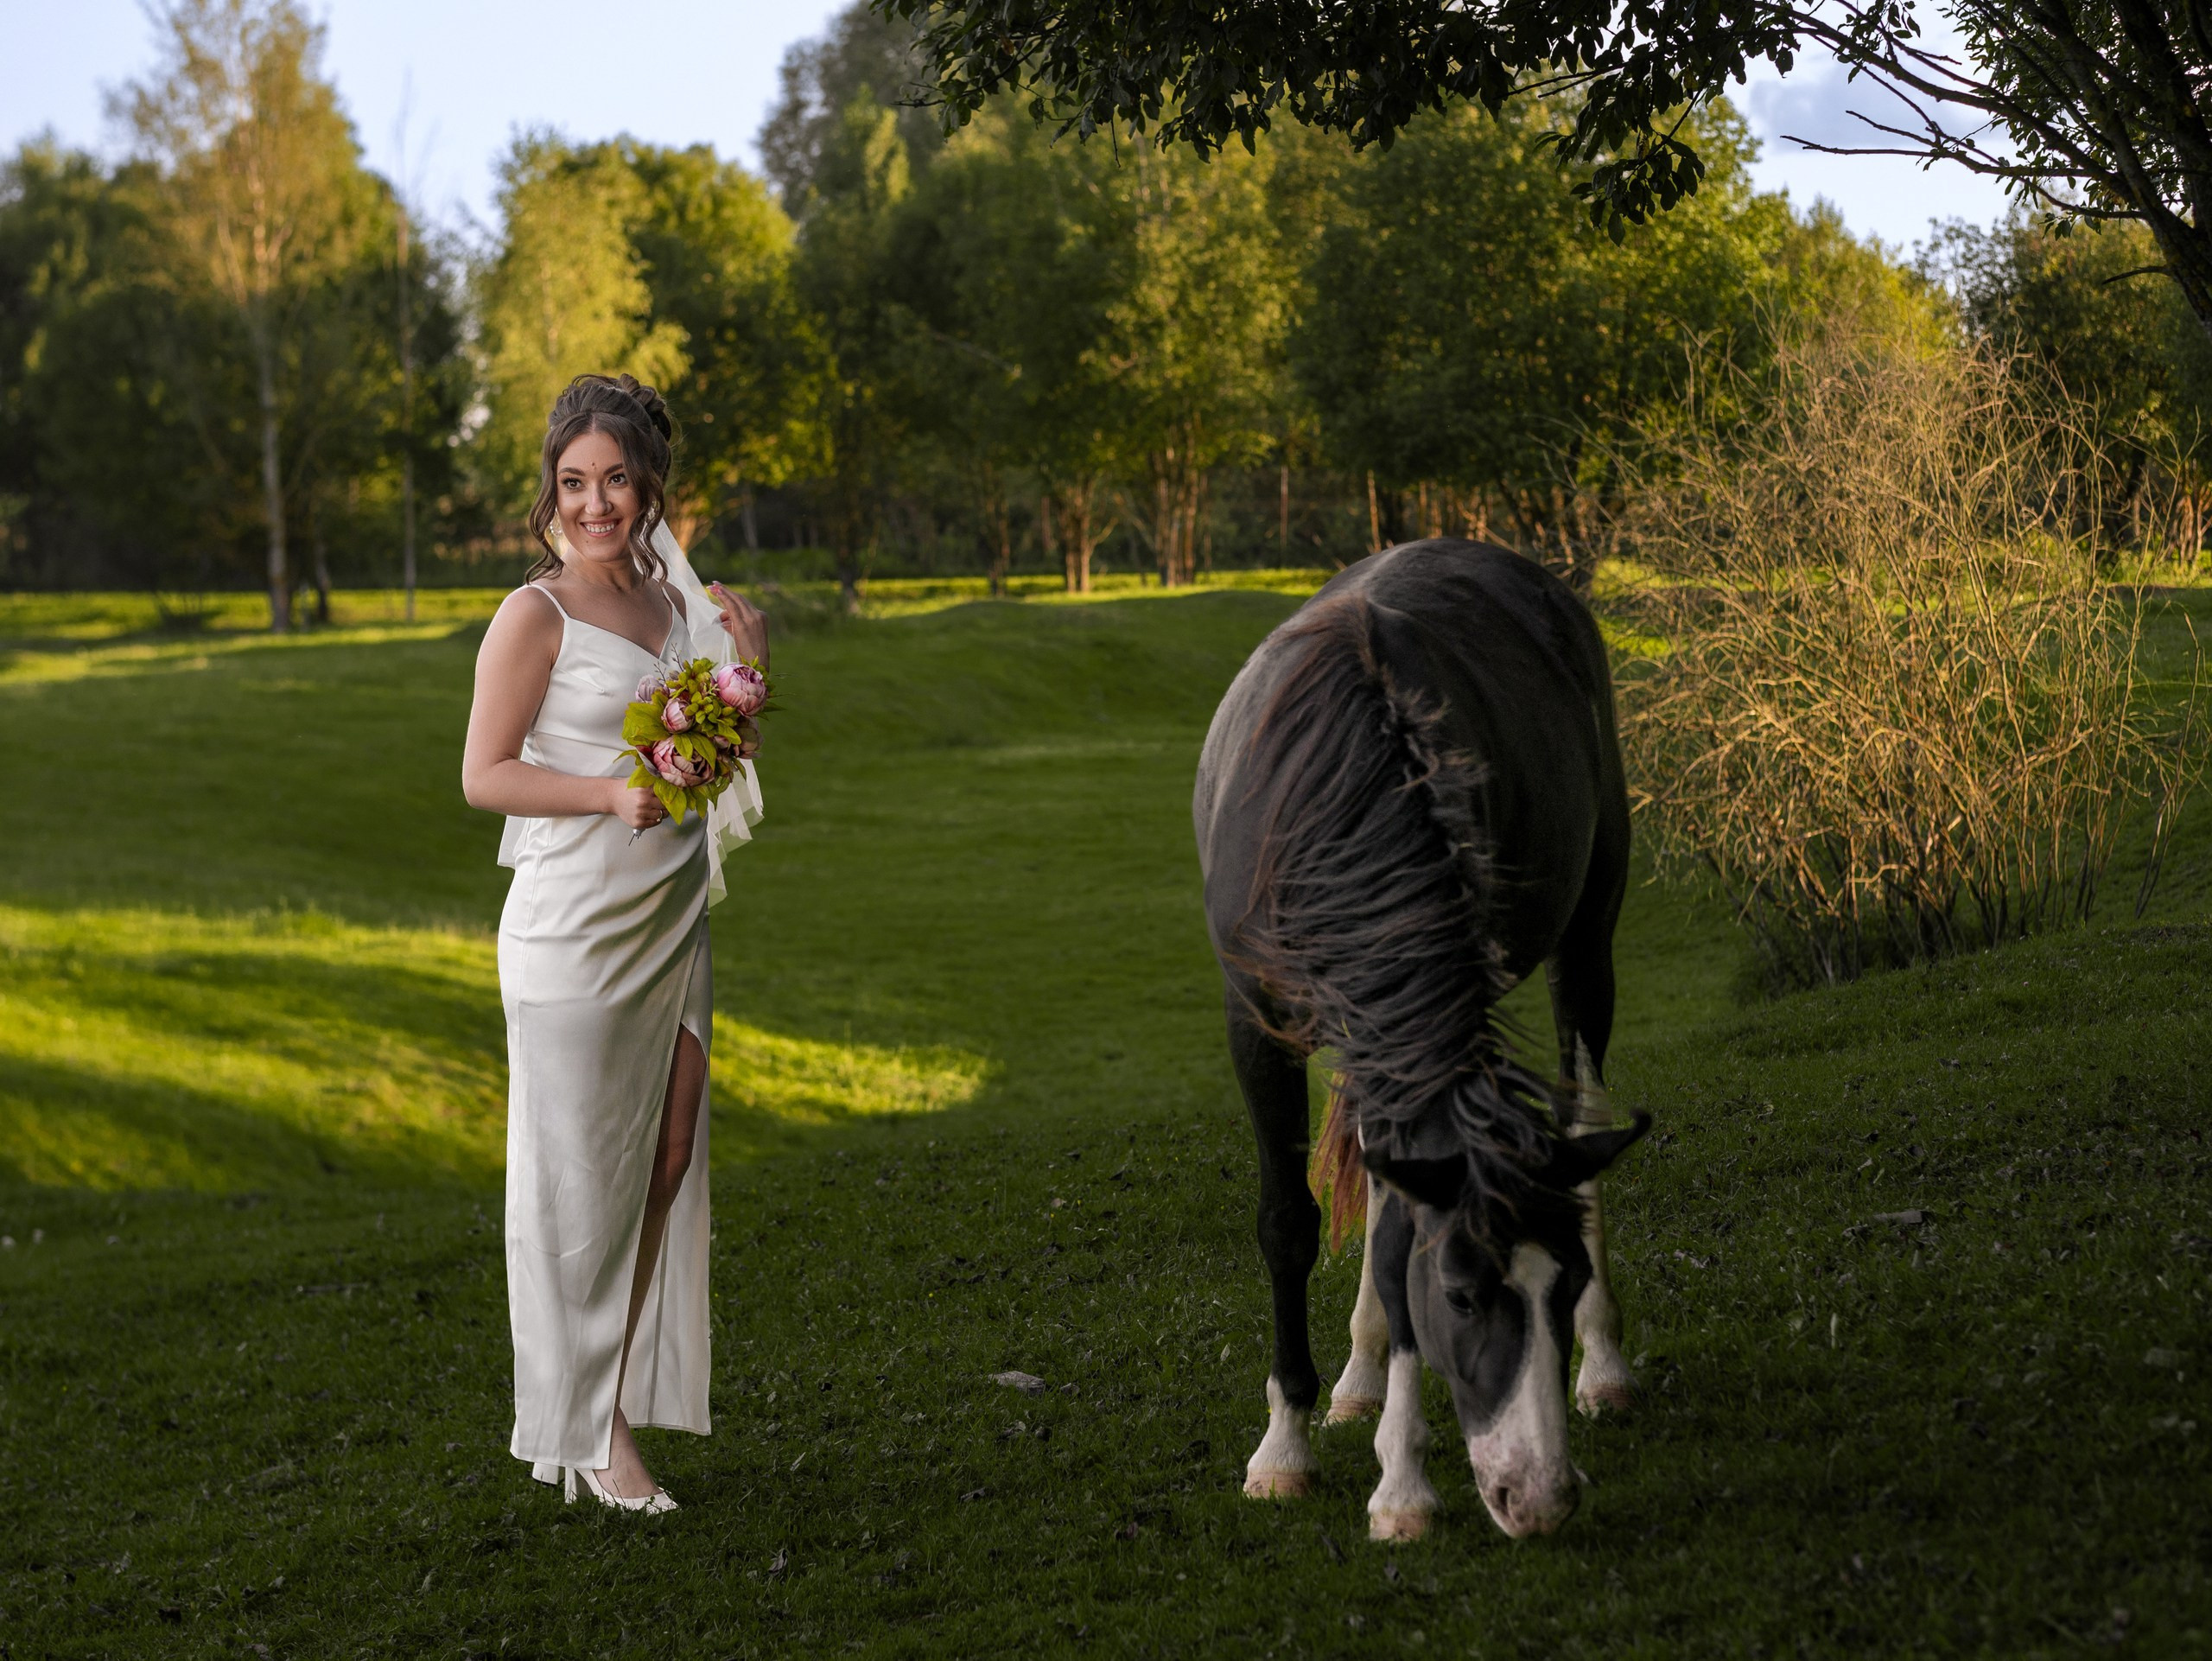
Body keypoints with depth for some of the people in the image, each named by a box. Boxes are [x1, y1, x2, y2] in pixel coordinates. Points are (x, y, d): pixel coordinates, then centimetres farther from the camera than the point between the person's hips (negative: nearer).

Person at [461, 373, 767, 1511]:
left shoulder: (674, 600, 10)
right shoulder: (537, 617, -9)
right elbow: (485, 775, -11)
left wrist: (748, 666, 1)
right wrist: (612, 796, -22)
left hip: (673, 923, 7)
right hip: (575, 930, -7)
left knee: (668, 1164, 8)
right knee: (583, 1180, 0)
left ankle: (630, 1402, 19)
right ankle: (585, 1428, 10)